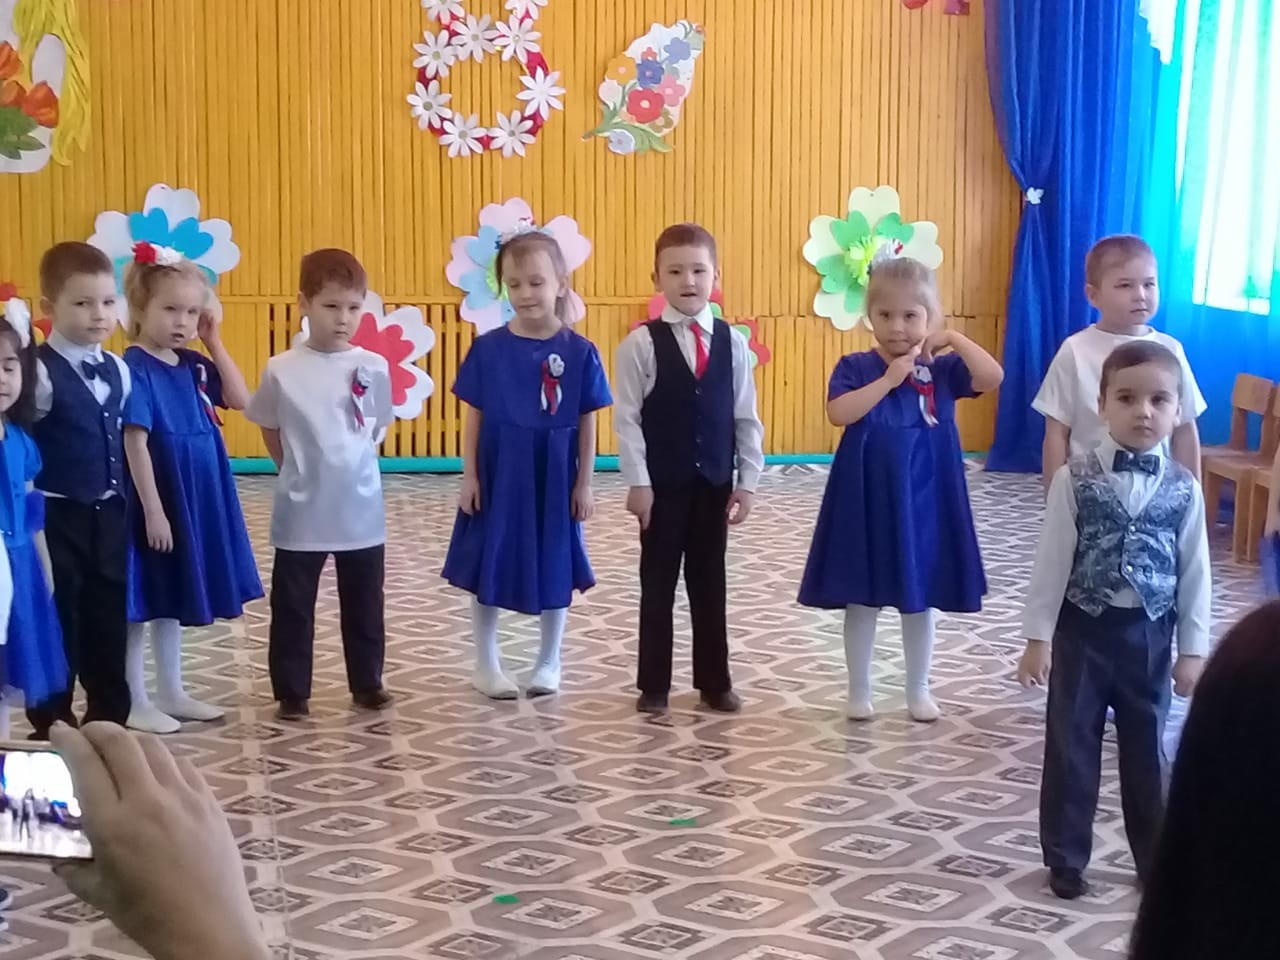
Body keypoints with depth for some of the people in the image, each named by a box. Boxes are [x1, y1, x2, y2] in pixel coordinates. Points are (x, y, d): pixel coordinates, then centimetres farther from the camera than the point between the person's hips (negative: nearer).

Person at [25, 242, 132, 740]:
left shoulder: (118, 370, 6)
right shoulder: (40, 372, -14)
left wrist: (122, 500, 13)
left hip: (108, 515, 6)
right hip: (58, 516, -6)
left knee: (109, 617, 13)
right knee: (57, 620, 3)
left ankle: (109, 717, 26)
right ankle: (52, 725, 16)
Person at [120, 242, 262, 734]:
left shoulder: (192, 364, 6)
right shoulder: (135, 370, -16)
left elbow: (239, 400, 9)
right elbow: (135, 445, -19)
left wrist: (214, 343, 2)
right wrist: (153, 510, -20)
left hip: (195, 501, 8)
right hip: (155, 502, -8)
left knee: (171, 601, 17)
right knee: (142, 603, 3)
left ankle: (170, 693, 27)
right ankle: (136, 702, 12)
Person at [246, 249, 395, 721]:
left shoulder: (374, 368, -5)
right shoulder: (281, 370, -9)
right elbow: (270, 432, 6)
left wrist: (347, 466, 9)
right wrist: (304, 472, 8)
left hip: (361, 509, 2)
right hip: (301, 513, -1)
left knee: (364, 605, 14)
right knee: (292, 607, 7)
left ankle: (367, 683, 29)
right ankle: (291, 692, 18)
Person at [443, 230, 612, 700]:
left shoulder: (579, 352, -6)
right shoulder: (487, 348, -6)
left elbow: (587, 423, -1)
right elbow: (474, 418, 0)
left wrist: (584, 483, 0)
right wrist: (469, 476, -2)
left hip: (553, 478, 0)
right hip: (497, 475, 0)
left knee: (555, 570, 11)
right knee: (488, 570, 8)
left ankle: (549, 663, 29)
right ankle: (486, 665, 24)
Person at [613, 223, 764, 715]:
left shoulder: (733, 342, 2)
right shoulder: (641, 343, -8)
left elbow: (746, 417, 5)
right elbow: (627, 418, -8)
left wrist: (747, 480, 1)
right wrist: (638, 481, -12)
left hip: (715, 481, 3)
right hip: (662, 482, -3)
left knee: (710, 583, 12)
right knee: (658, 583, 6)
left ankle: (714, 682, 22)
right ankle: (653, 684, 16)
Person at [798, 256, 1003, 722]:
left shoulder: (942, 369, -1)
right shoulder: (856, 367, -4)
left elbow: (993, 377, -15)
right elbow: (838, 413, -20)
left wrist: (955, 339, -14)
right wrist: (889, 379, -21)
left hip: (923, 499, 1)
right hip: (867, 500, -1)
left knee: (922, 597, 12)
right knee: (861, 599, 8)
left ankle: (919, 690, 27)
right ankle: (859, 691, 22)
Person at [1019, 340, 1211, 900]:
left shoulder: (1183, 489, -4)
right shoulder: (1075, 479, -10)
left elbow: (1195, 572, 1)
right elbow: (1052, 560, -8)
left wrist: (1193, 649, 2)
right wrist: (1037, 638, -8)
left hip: (1148, 634, 2)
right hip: (1084, 628, -2)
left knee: (1148, 748, 13)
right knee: (1071, 745, 7)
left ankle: (1155, 859, 29)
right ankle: (1065, 858, 22)